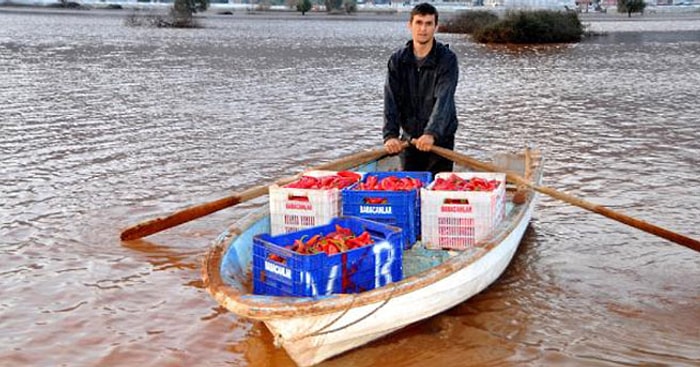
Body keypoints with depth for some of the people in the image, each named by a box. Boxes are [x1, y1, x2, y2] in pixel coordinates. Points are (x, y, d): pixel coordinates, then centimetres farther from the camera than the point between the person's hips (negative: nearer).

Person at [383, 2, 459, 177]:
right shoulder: (398, 59, -1)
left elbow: (443, 99, -23)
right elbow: (391, 100, -8)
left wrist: (431, 133, -37)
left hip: (440, 137, -3)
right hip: (409, 136, 3)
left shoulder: (447, 59, -11)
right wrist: (390, 134, -22)